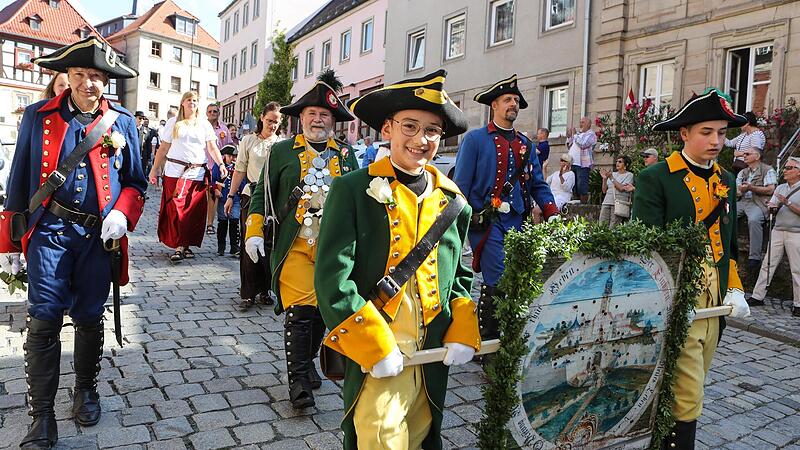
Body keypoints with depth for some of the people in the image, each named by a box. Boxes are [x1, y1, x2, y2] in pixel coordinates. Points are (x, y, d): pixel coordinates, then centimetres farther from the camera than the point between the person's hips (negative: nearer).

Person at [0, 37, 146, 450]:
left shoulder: (122, 122, 5)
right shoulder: (38, 117, 4)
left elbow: (135, 182, 11)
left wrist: (123, 213, -10)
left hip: (100, 234, 1)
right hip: (50, 230, 0)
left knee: (89, 318, 11)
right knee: (43, 320, -5)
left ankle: (85, 389, 32)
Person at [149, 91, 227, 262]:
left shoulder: (204, 124, 12)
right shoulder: (173, 123, 11)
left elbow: (212, 147, 4)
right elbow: (163, 148, 10)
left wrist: (221, 164, -13)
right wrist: (154, 169, 6)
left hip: (198, 173, 1)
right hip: (175, 172, -1)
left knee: (194, 212, 0)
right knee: (175, 210, -7)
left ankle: (185, 245, 8)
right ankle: (179, 246, -5)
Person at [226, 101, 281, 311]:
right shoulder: (249, 141, 6)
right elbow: (240, 170, 8)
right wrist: (231, 195, 5)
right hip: (251, 195, 0)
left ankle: (265, 290, 18)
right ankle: (249, 293, 8)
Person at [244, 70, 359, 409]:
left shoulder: (346, 155, 11)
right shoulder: (282, 151, 5)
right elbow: (261, 193, 7)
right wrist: (254, 232, -3)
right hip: (294, 246, -3)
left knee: (322, 310, 11)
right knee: (300, 311, -9)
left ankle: (307, 361, 32)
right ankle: (298, 380, 2)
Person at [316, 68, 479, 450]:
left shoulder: (453, 201, 6)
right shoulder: (354, 189, -9)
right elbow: (332, 279, -14)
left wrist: (463, 334, 0)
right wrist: (376, 348, -17)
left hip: (432, 361, 5)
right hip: (376, 363, -5)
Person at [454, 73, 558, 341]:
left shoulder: (525, 144, 18)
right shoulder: (475, 139, 0)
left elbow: (538, 184, 16)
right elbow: (461, 184, -5)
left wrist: (553, 215, 1)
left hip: (518, 222, 6)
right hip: (488, 222, -6)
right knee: (496, 283, -11)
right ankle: (486, 339, 6)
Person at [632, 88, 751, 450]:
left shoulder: (725, 180, 13)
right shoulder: (655, 179, -9)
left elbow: (729, 241, 19)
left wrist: (734, 289, 9)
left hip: (714, 304, 7)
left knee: (690, 390, 16)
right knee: (687, 396, -4)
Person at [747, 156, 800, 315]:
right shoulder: (780, 188, 15)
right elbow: (772, 209, 11)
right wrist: (773, 207, -10)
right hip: (778, 231, 5)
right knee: (768, 265, 4)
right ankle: (758, 296, 9)